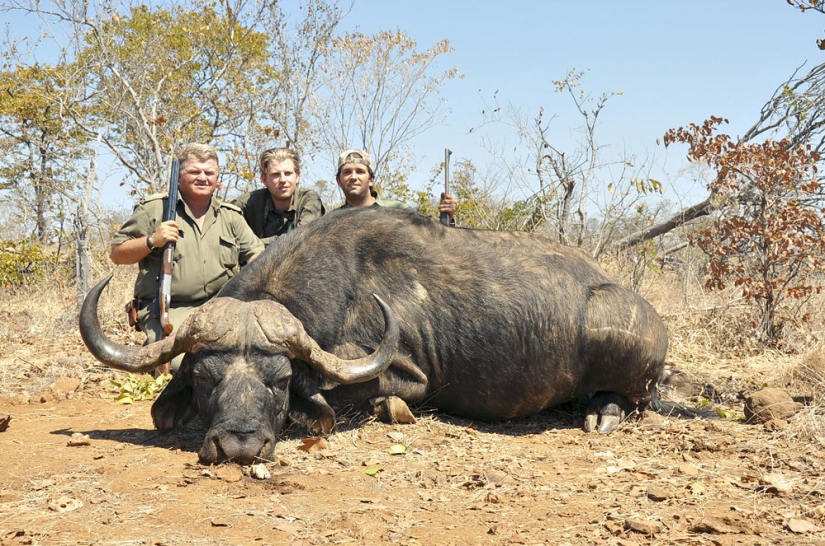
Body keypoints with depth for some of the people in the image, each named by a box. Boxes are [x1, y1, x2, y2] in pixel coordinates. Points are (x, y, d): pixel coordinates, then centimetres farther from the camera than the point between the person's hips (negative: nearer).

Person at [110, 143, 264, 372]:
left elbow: (257, 254, 17)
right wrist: (152, 241, -11)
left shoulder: (230, 215, 18)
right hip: (167, 311, -4)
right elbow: (117, 254, 6)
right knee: (181, 360, -31)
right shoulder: (153, 209, 6)